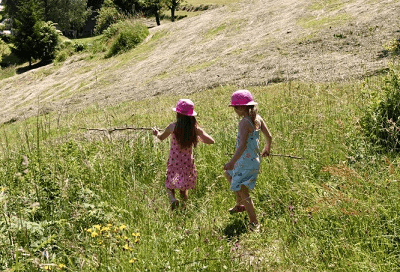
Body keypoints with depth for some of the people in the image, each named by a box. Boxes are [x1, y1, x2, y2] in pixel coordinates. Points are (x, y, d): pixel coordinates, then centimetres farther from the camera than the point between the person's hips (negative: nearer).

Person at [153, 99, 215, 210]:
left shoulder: (173, 127, -11)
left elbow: (161, 137, 7)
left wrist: (156, 133, 29)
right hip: (188, 163, 2)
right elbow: (211, 141, -8)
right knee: (184, 187, 19)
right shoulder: (195, 128, -9)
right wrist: (199, 138, 8)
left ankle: (173, 199, -13)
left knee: (170, 185, 13)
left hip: (174, 162, -2)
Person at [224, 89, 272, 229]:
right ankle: (239, 205, 38)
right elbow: (269, 136, 9)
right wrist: (267, 149, 28)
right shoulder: (257, 118, 3)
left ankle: (254, 223, -1)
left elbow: (242, 145, -28)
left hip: (246, 160, -10)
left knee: (242, 191, -4)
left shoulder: (244, 122, -21)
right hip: (254, 159, 10)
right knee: (228, 173, 30)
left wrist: (232, 161, -27)